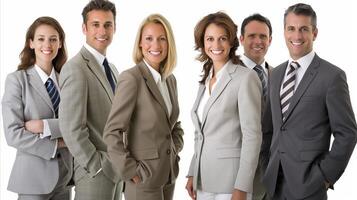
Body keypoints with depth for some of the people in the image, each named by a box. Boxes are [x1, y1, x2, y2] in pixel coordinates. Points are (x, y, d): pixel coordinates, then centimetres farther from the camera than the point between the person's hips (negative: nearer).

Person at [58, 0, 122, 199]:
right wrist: (98, 167, -17)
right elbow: (71, 128, -21)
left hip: (115, 170, 8)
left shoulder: (112, 69, 13)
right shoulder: (76, 68, -15)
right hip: (94, 175, -8)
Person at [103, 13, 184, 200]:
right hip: (143, 178, -7)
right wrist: (130, 171, -15)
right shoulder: (131, 77, -13)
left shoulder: (170, 80, 9)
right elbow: (112, 132, -17)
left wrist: (174, 153, 8)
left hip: (168, 175, 7)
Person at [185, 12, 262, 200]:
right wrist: (192, 174, 12)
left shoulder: (246, 78, -11)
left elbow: (252, 135, -15)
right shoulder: (205, 80, 11)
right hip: (204, 180, 7)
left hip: (230, 178, -6)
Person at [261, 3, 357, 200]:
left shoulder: (332, 76, -8)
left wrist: (326, 176, -10)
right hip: (274, 181, 5)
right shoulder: (276, 74, 11)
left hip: (308, 184, -5)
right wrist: (264, 165, 9)